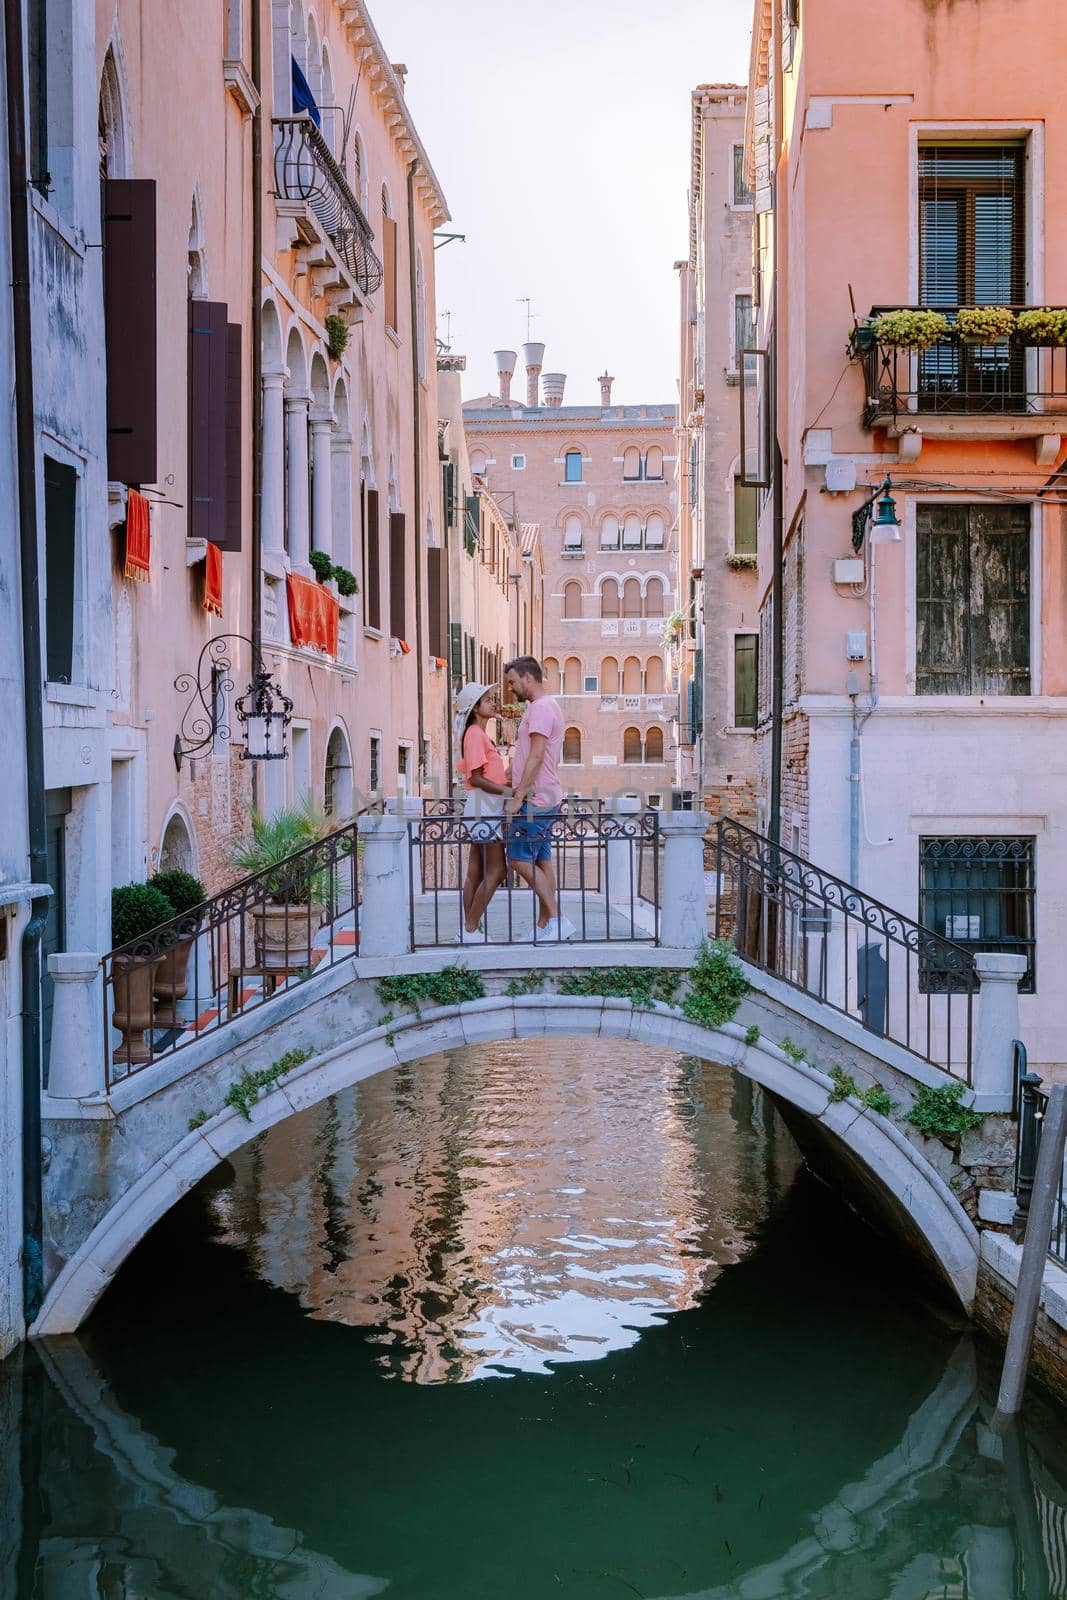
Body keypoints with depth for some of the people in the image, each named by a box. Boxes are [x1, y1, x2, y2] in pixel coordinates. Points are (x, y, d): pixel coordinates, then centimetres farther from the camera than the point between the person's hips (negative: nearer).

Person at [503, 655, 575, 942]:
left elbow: (536, 757, -21)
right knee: (540, 861, 9)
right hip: (541, 800, 10)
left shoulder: (541, 707, -14)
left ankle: (557, 920, -10)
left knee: (520, 859, -9)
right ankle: (545, 926, 11)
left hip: (536, 800, -10)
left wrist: (518, 795, -22)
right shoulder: (540, 706, 19)